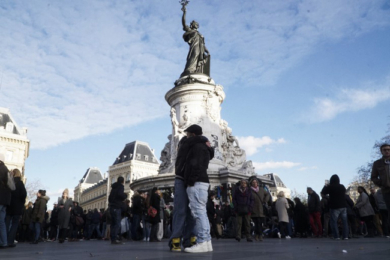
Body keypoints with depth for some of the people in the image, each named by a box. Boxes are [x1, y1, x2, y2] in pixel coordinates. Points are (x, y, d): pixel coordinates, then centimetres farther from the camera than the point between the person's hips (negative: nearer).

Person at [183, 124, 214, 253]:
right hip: (201, 182, 11)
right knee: (201, 212, 10)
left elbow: (197, 166, -18)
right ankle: (206, 242, 12)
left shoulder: (198, 146, -8)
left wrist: (191, 181, -17)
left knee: (198, 212, -12)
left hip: (197, 183, -11)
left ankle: (202, 242, -13)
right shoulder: (203, 147, 24)